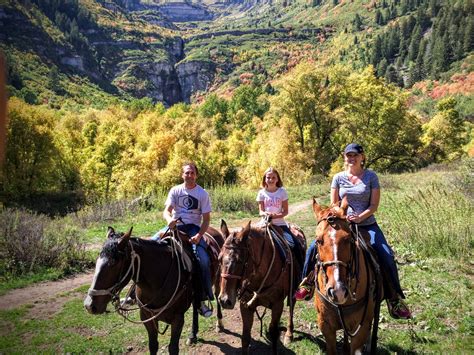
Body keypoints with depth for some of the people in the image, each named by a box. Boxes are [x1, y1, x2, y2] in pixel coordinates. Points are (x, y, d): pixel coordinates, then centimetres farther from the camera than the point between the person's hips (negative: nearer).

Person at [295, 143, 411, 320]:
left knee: (387, 257, -18)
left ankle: (395, 299, 0)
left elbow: (374, 205, -4)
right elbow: (333, 205, 6)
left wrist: (359, 217, -20)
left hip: (367, 224, -1)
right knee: (315, 247, -17)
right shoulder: (338, 178, 5)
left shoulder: (371, 176, 1)